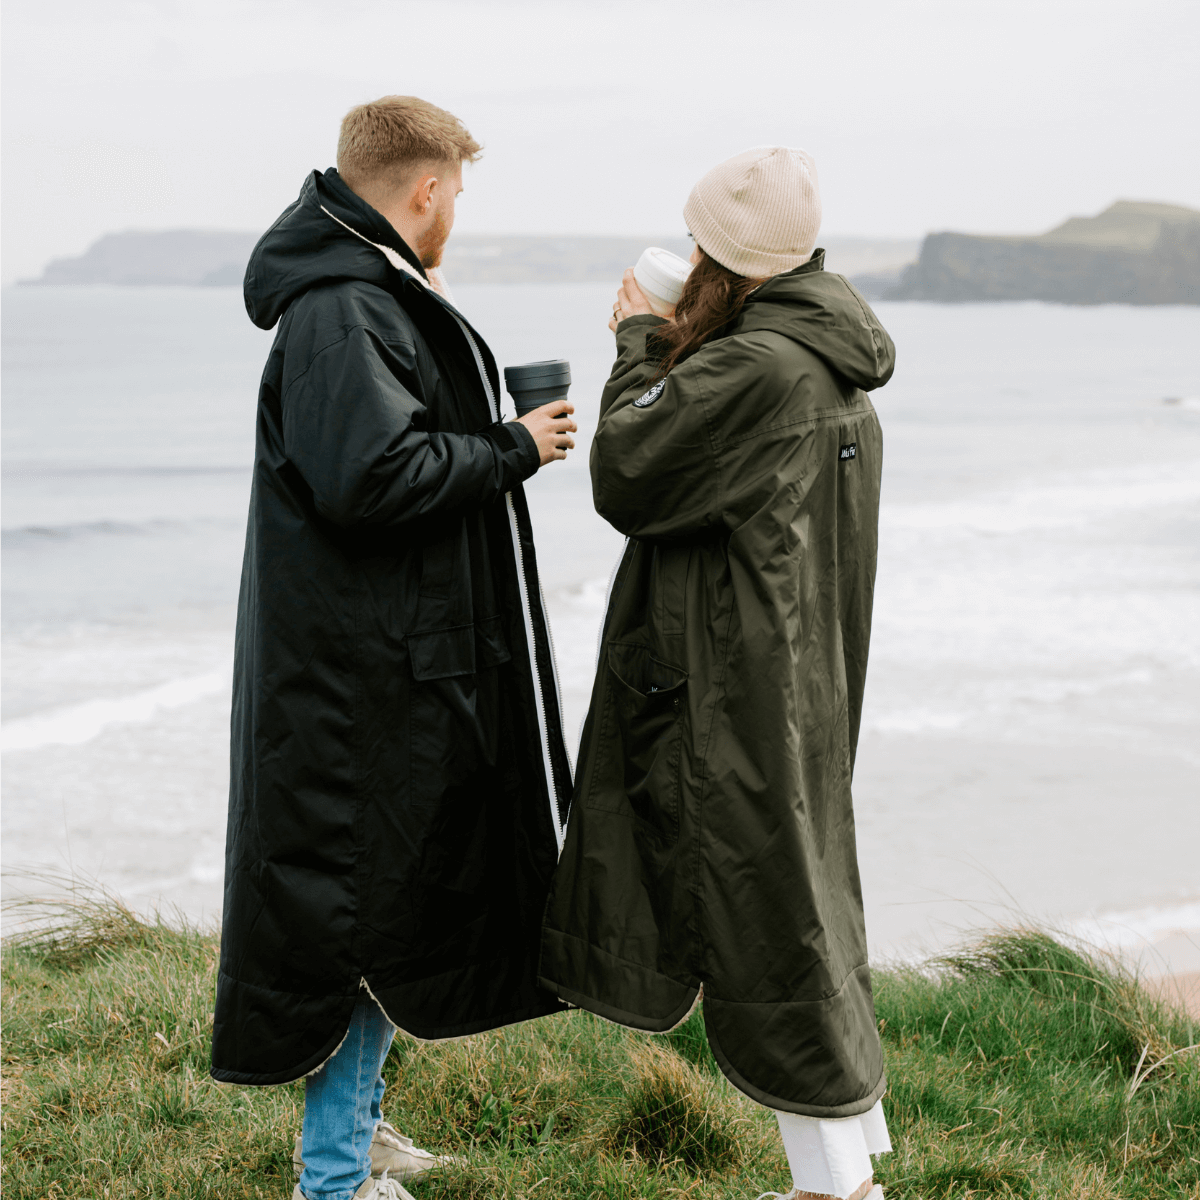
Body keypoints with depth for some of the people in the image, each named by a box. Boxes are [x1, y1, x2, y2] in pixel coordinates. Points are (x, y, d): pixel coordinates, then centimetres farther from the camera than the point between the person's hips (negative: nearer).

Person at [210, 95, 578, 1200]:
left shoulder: (376, 298, 16)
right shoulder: (345, 313, -19)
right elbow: (369, 479, -28)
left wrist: (499, 440, 11)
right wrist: (510, 451, -16)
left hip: (404, 658, 11)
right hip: (367, 670, -11)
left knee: (393, 895, 19)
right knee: (373, 911, -2)